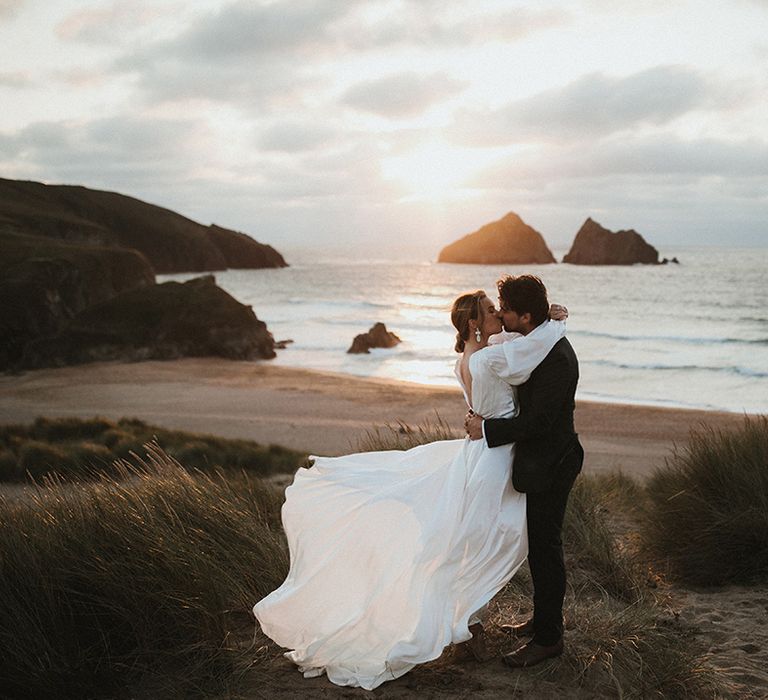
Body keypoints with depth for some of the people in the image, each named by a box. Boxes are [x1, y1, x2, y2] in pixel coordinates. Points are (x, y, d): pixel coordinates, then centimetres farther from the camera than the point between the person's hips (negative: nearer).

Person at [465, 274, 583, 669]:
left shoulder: (555, 358, -26)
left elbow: (537, 421, -27)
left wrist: (487, 429, -18)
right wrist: (485, 415, 6)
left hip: (549, 466, -10)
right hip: (541, 460, 10)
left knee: (544, 549, 1)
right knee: (540, 545, 21)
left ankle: (547, 638, 14)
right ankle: (543, 618, 37)